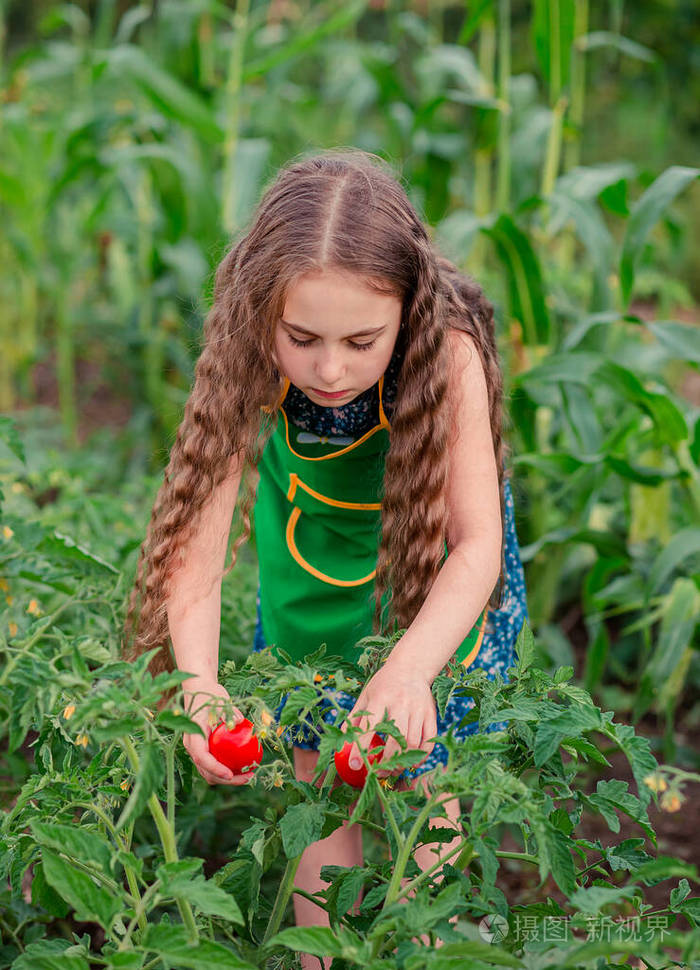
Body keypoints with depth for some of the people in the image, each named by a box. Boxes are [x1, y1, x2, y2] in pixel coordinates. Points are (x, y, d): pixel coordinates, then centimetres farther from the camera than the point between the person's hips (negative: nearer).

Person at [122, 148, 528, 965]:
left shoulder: (447, 354, -37)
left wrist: (410, 666, -53)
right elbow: (199, 524, -36)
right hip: (309, 571, 2)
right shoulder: (251, 363, -32)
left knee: (418, 768, 10)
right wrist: (198, 681, -52)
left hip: (436, 581, -2)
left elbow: (477, 542, -36)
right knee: (313, 769, 13)